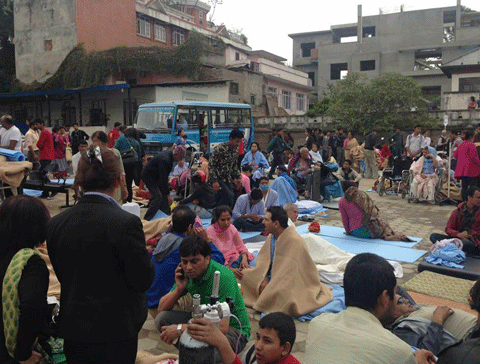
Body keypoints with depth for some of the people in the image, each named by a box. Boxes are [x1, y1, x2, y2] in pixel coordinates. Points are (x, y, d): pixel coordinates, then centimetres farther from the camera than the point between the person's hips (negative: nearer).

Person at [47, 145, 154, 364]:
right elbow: (144, 280, -15)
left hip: (73, 329, 4)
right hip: (116, 330, -4)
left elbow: (62, 275, 4)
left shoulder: (55, 224, -6)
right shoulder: (126, 223, -23)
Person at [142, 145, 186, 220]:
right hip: (148, 177, -9)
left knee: (164, 195, 6)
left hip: (156, 176, 9)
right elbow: (163, 178, -32)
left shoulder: (171, 152, -5)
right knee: (158, 197, -18)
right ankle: (147, 220, -13)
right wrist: (168, 195, -27)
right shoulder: (164, 160, -34)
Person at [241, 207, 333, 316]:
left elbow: (290, 273, -26)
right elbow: (263, 259, 8)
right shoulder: (272, 237, 1)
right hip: (273, 276, 8)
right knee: (244, 274, 2)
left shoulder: (294, 241, -26)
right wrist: (264, 279, -10)